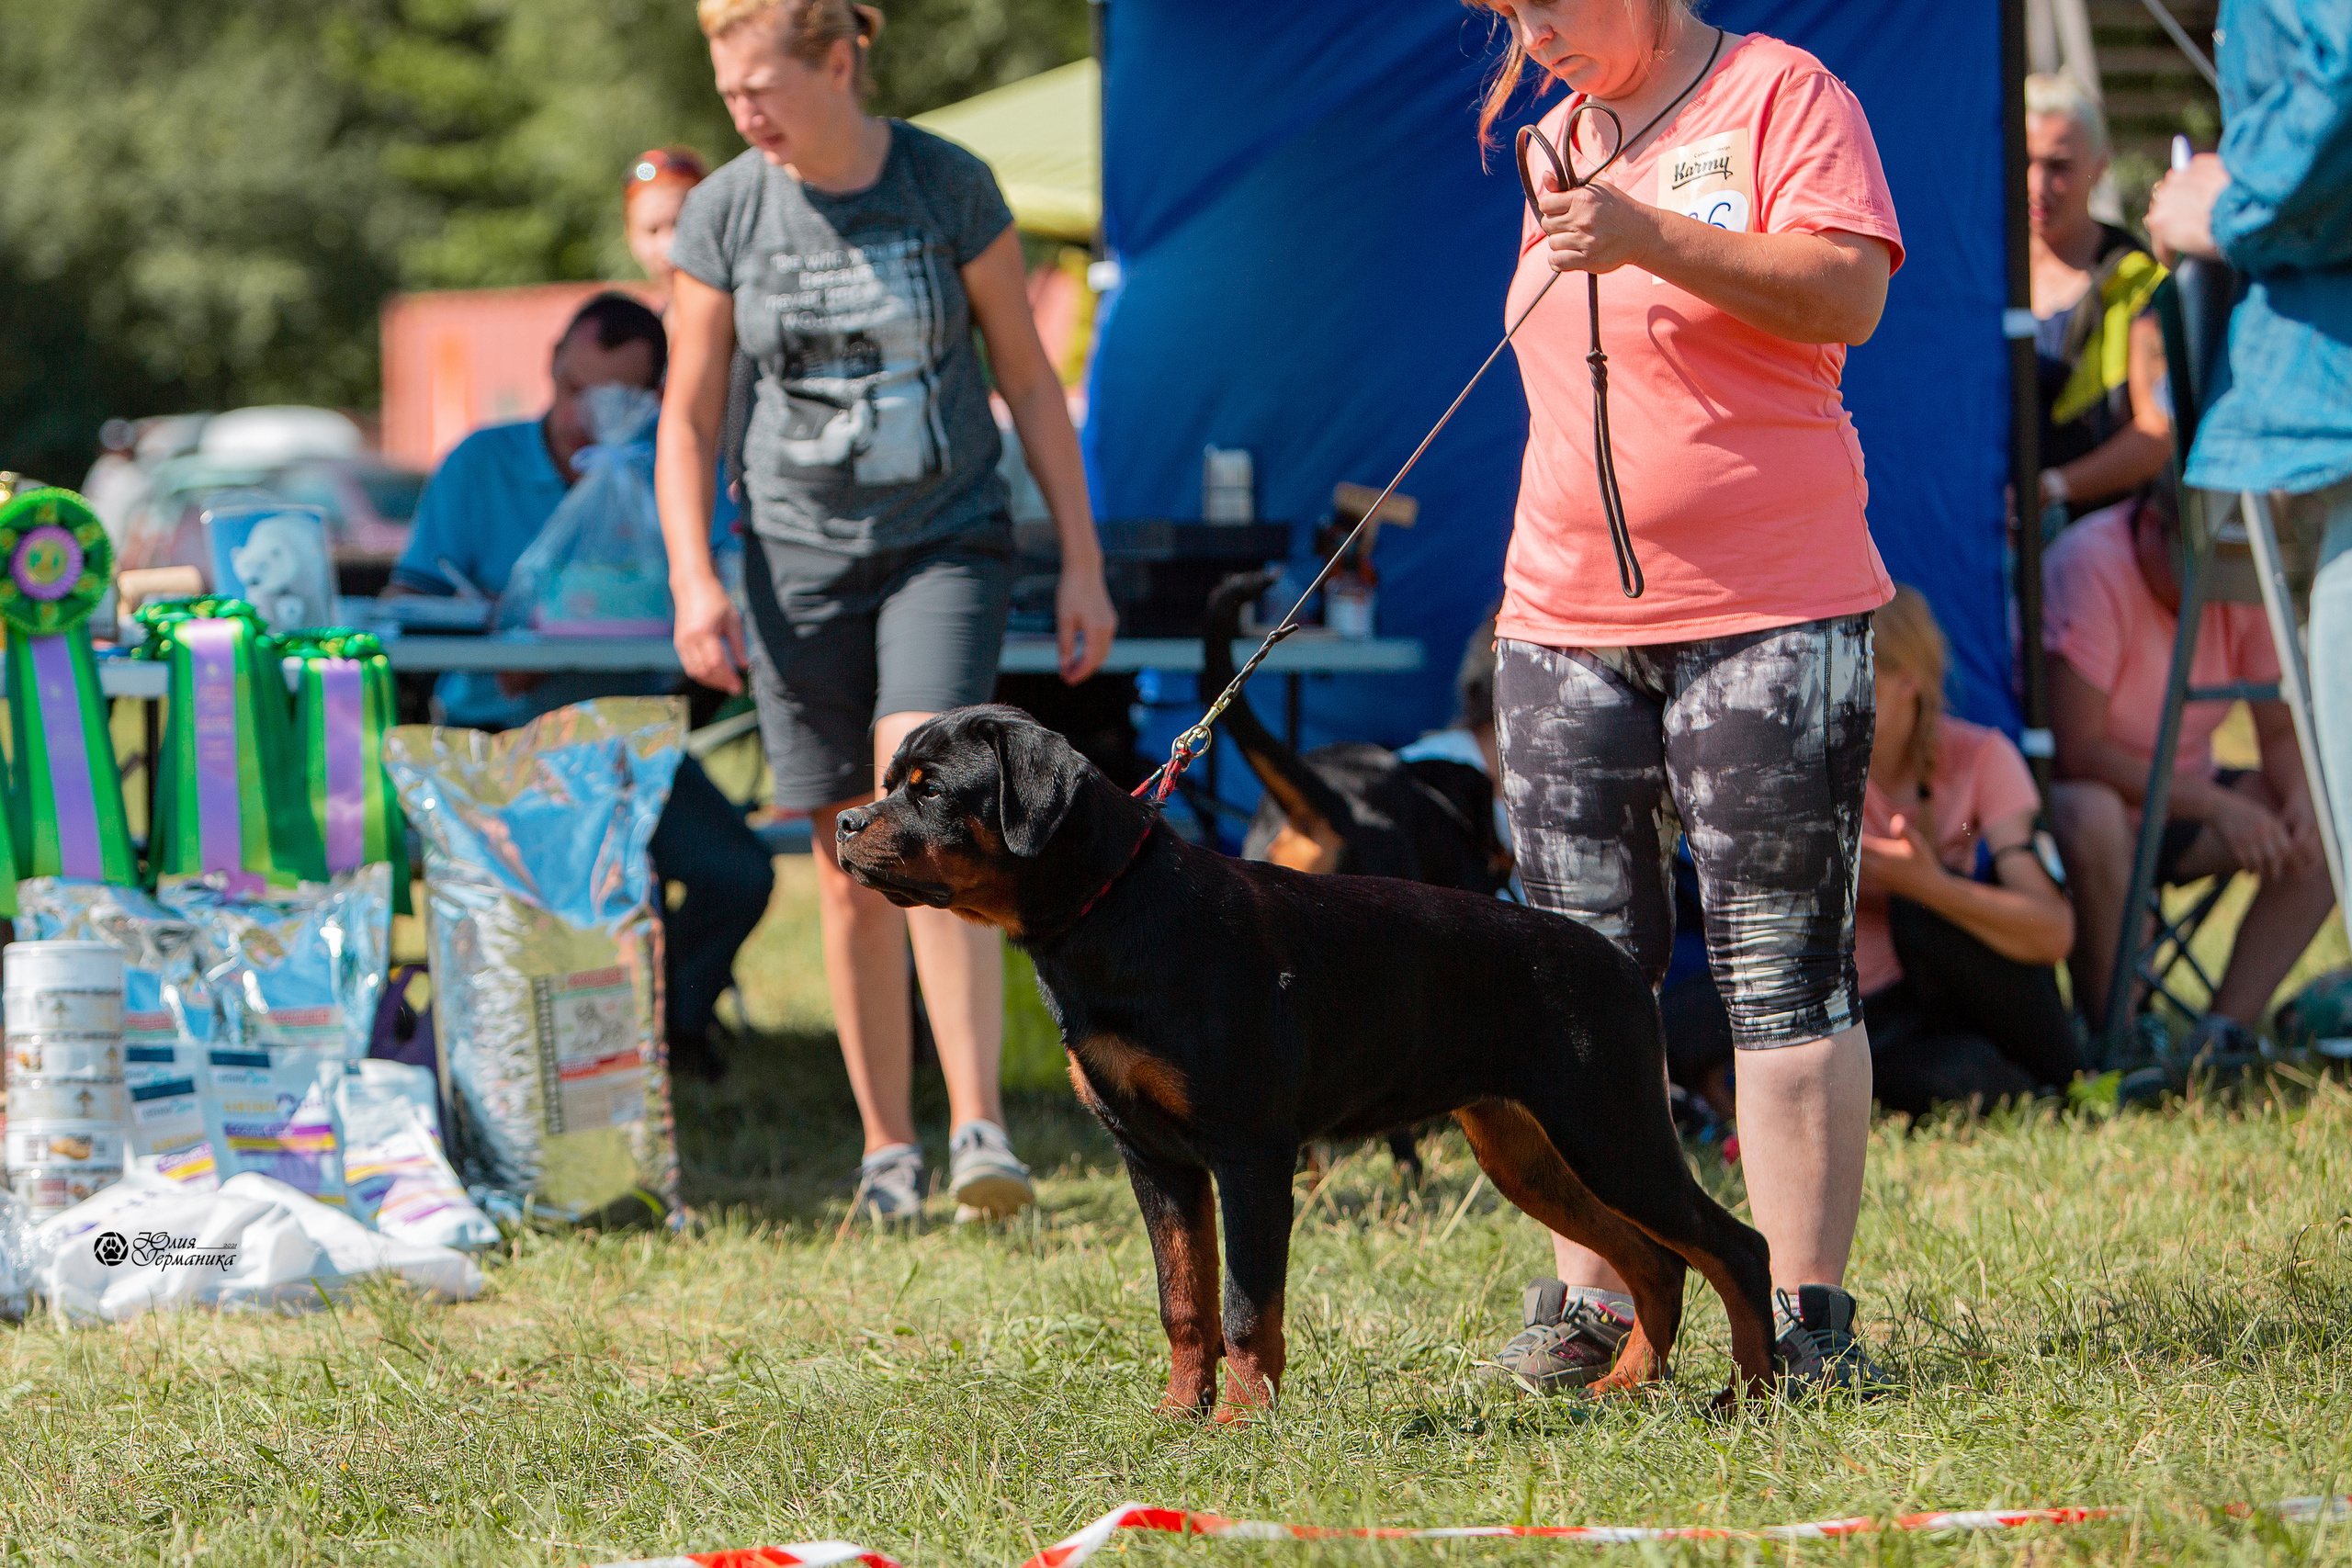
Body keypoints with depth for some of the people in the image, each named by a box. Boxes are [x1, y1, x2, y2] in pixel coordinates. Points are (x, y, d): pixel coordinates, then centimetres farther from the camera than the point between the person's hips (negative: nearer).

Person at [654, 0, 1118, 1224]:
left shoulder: (949, 187, -5)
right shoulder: (723, 214, -1)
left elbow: (1029, 384, 2)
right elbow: (688, 421, 5)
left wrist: (1081, 561, 1)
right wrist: (693, 579, -8)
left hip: (946, 540, -2)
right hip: (799, 560, 2)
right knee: (849, 865, 3)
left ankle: (979, 1126, -25)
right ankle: (886, 1147, 14)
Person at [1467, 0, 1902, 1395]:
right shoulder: (1561, 140, 17)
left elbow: (1849, 296, -18)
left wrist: (1650, 237, -25)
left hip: (1768, 614, -6)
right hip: (1565, 620, 6)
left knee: (1786, 970, -6)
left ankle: (1806, 1316, -5)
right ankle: (1588, 1303, 9)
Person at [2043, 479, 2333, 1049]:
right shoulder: (2090, 567, -24)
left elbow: (2282, 732, 0)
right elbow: (2079, 750, -28)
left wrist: (2299, 803, -23)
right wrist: (2215, 805, -34)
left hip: (2185, 799, 6)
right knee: (2092, 819, -40)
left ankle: (2223, 1034, -15)